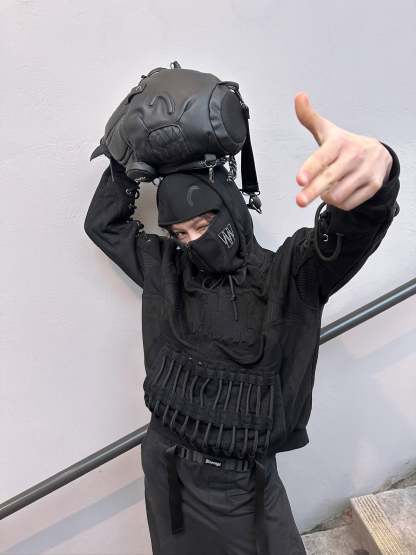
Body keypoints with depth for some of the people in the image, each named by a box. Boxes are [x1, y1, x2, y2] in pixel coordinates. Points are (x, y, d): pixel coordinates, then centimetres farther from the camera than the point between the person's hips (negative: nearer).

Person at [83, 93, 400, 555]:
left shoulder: (289, 274, -12)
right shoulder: (166, 269, -1)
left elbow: (352, 229, -30)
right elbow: (103, 223, 9)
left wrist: (374, 167, -53)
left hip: (249, 481, -2)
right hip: (169, 470, 3)